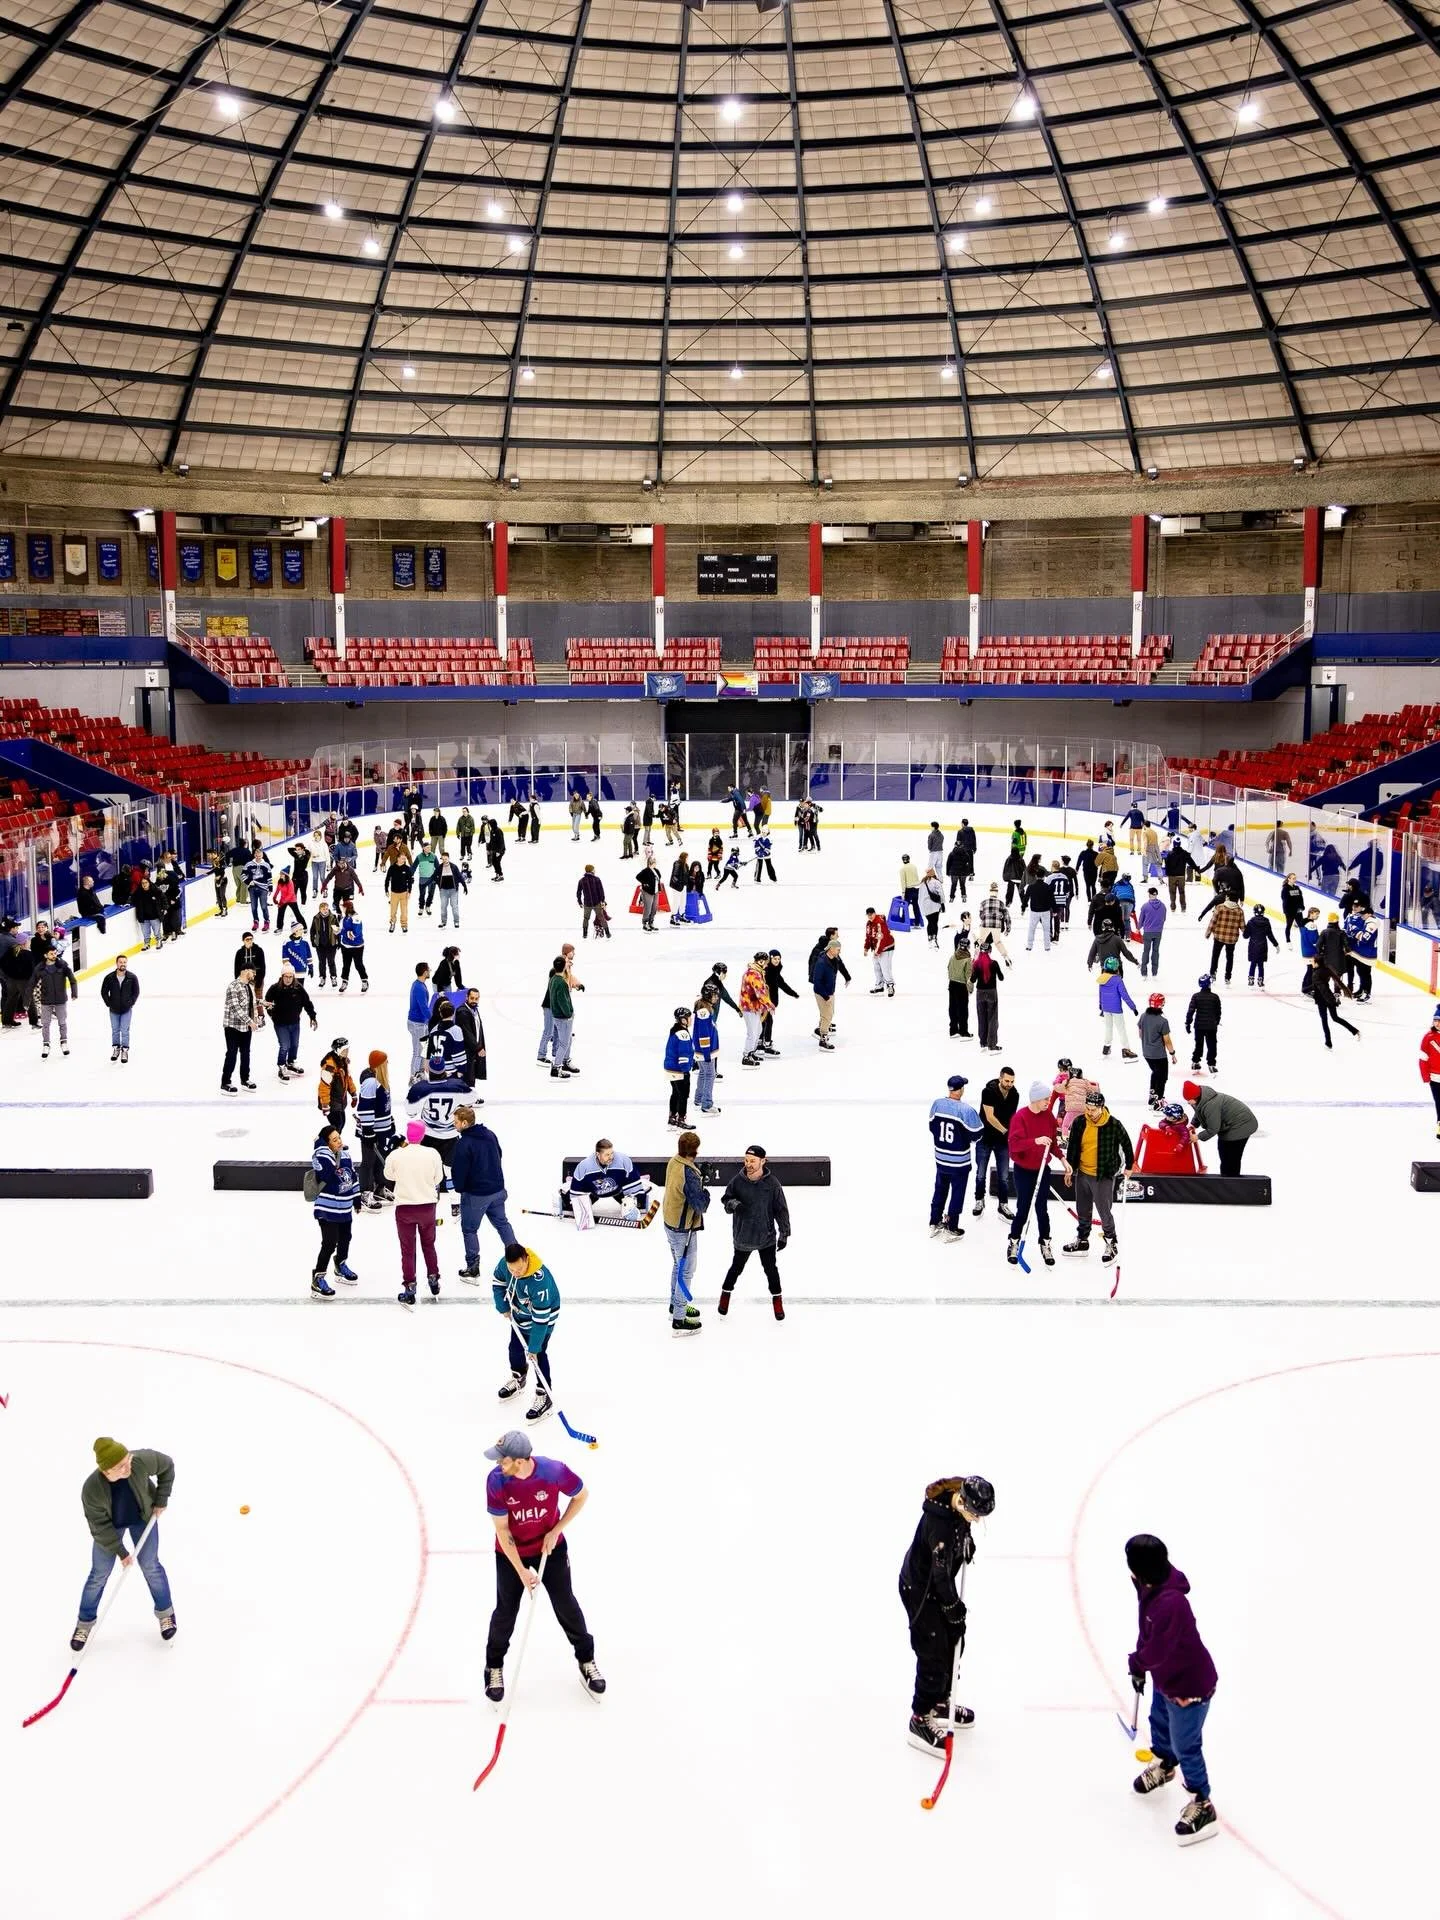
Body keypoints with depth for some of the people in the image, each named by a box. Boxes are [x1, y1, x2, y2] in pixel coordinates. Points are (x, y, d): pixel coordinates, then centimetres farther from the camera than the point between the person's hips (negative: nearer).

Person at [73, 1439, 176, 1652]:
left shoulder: (142, 1460, -39)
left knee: (150, 1566, 12)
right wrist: (120, 1551, -17)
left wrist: (161, 1499, -11)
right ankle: (85, 1623, 34)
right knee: (99, 1575, 11)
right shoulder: (91, 1490, -38)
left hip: (143, 1517, 1)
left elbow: (167, 1465, -15)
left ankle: (165, 1612, 34)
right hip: (110, 1525, -1)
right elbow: (100, 1526, -23)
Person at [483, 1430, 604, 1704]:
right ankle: (494, 1666, 34)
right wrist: (521, 1571, -19)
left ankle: (586, 1658, 33)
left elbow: (582, 1495, -10)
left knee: (566, 1605, 11)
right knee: (506, 1611, 10)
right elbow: (502, 1530, -18)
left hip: (551, 1547, 0)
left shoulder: (554, 1471, -30)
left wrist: (556, 1530, -13)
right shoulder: (496, 1481, -28)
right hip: (511, 1553, 0)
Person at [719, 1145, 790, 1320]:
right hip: (743, 1237, 1)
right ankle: (726, 1293, 39)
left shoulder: (772, 1183, -14)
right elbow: (725, 1198, 1)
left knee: (770, 1269, 12)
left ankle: (777, 1299, 31)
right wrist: (733, 1203, -23)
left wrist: (784, 1233, -4)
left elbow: (781, 1209, -6)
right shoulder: (738, 1180, -11)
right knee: (736, 1267, 16)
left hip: (767, 1236, 0)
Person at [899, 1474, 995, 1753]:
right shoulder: (940, 1525, -38)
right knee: (934, 1654, -3)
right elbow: (941, 1574, -28)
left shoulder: (961, 1502, -13)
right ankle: (920, 1721, 11)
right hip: (919, 1590, -9)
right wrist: (954, 1609, -20)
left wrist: (967, 1541, 6)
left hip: (939, 1583, 9)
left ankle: (940, 1703, 39)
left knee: (954, 1643, 20)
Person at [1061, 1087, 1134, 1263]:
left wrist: (1128, 1166, 6)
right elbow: (1072, 1146, 5)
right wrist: (1069, 1168, 7)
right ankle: (1082, 1240, 35)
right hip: (1082, 1174, 5)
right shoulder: (1079, 1122, -6)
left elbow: (1126, 1144, -3)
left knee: (1105, 1212, 1)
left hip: (1103, 1176, -5)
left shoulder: (1113, 1125, -18)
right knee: (1083, 1210, 19)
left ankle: (1111, 1244, 18)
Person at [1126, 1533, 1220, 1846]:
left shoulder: (1170, 1603, -42)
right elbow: (1147, 1630, 3)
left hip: (1189, 1683, -9)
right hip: (1165, 1675, 9)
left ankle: (1202, 1807, 28)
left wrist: (1137, 1663, -12)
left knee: (1185, 1746, 8)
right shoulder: (1149, 1585, -13)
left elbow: (1157, 1651, -32)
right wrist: (1140, 1665, 3)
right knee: (1159, 1723, 31)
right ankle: (1164, 1765, 59)